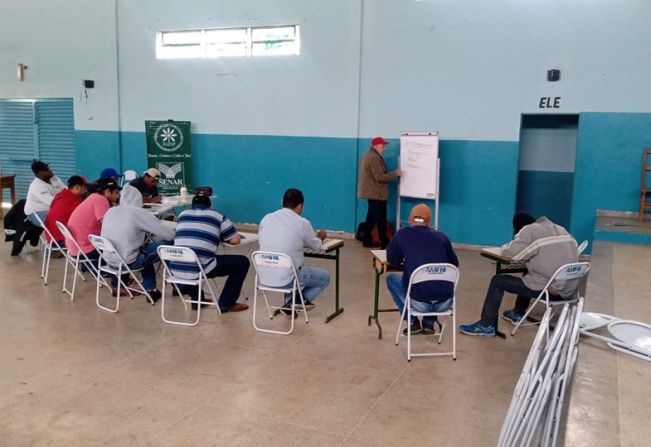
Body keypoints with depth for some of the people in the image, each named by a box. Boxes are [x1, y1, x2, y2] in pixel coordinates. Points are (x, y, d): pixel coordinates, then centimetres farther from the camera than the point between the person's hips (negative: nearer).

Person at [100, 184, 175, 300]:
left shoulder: (110, 211, 5)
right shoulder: (139, 213, -12)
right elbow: (169, 234, -11)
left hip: (109, 260, 7)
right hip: (128, 261, -7)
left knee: (144, 248, 31)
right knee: (169, 243, 5)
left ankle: (149, 288, 29)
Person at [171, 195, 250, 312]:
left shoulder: (183, 214, 18)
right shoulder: (218, 217, 7)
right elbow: (235, 240, 8)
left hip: (177, 269, 5)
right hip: (200, 269, -5)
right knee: (242, 262, 12)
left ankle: (196, 299, 34)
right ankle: (226, 303, 17)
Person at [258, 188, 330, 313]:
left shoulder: (266, 219, 3)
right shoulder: (302, 223, -9)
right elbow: (316, 245, 10)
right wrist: (320, 236, 33)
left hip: (264, 277, 5)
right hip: (285, 278, -5)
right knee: (324, 277, 18)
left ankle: (290, 303, 24)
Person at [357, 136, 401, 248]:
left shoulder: (368, 155, 16)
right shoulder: (374, 158, -19)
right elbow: (379, 177, -23)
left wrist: (392, 174, 17)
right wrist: (395, 174, -14)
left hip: (371, 192, 11)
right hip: (377, 193, -10)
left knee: (371, 216, 13)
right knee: (381, 219, -6)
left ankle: (367, 241, 16)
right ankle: (384, 243, -3)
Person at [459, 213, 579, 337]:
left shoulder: (529, 231, -7)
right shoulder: (559, 229, 16)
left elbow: (509, 252, -8)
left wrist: (505, 247, 14)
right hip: (570, 289, 8)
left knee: (498, 281, 7)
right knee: (529, 275, 35)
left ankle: (486, 326, 13)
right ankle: (517, 314, 45)